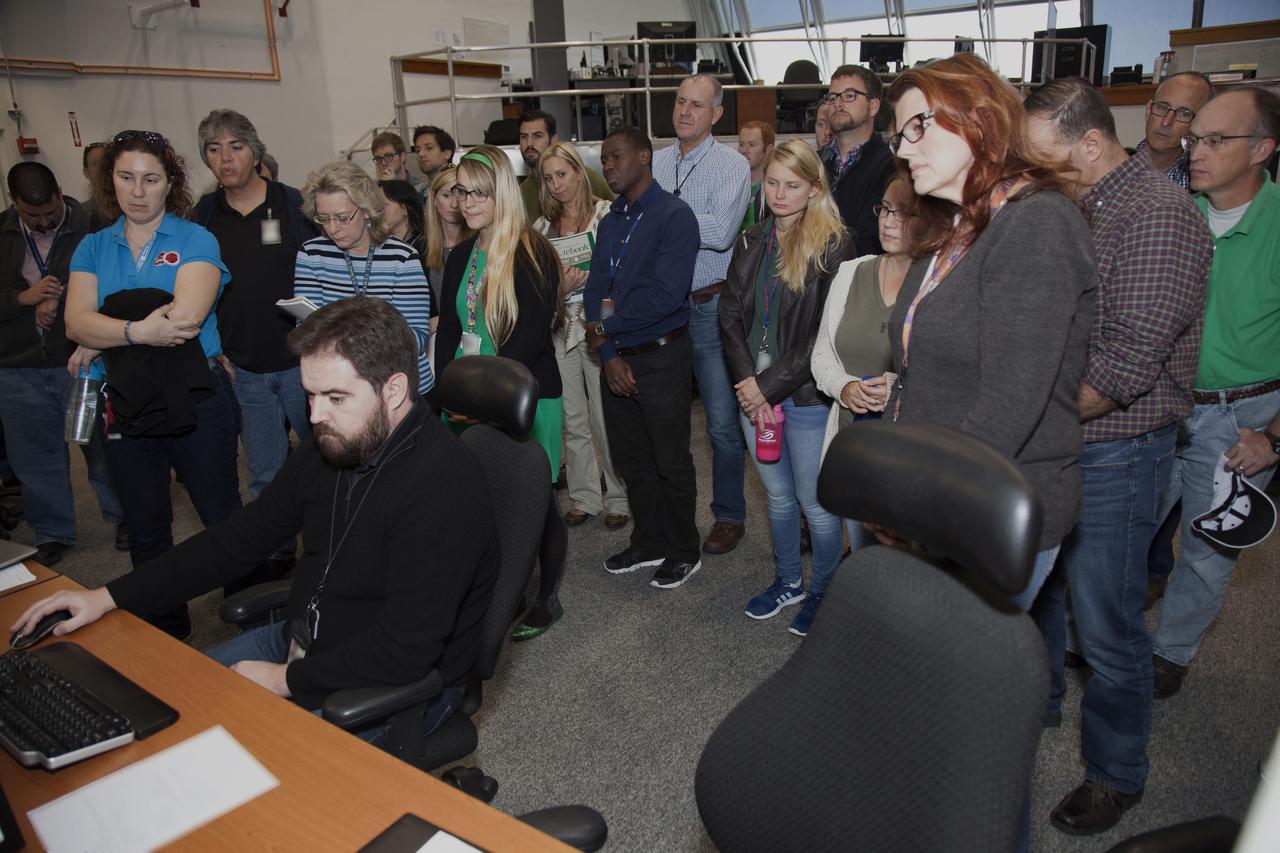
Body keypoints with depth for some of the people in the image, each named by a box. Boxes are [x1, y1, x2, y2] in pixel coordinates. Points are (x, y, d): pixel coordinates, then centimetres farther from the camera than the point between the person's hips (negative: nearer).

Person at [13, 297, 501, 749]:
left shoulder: (442, 485, -29)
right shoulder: (330, 447, 0)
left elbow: (404, 651, -30)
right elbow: (241, 539, 8)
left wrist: (286, 680, -18)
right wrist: (110, 597, 2)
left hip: (392, 687, -8)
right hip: (301, 644, 8)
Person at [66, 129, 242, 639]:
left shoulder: (195, 240, -1)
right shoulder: (93, 248, 10)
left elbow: (187, 316, -18)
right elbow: (76, 322, -5)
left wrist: (102, 342, -12)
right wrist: (138, 332, -24)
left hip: (195, 400, -4)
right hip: (125, 405, 5)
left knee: (223, 518, 2)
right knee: (145, 530, 15)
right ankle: (166, 635, 32)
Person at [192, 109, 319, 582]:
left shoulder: (296, 204, -2)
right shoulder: (203, 215, 7)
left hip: (302, 361, -2)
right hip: (242, 370, 3)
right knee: (265, 473, 12)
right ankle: (278, 555, 27)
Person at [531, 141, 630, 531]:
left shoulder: (606, 214, -1)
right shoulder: (543, 226, 12)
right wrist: (560, 288, -8)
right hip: (559, 329, 4)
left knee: (607, 420, 0)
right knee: (572, 420, 10)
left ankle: (618, 499, 15)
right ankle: (584, 498, 23)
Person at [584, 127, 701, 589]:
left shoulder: (675, 216, -11)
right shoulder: (610, 221, 12)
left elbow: (666, 294, -22)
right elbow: (596, 290, 6)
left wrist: (607, 328, -13)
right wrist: (608, 354, -8)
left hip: (661, 356, -7)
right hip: (615, 358, 7)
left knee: (671, 461, 4)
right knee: (631, 459, 15)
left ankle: (683, 552, 21)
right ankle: (648, 543, 32)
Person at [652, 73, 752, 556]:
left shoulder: (731, 165, -5)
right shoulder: (655, 163, 12)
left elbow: (721, 232, -19)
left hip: (710, 306, -5)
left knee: (722, 421, 2)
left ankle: (729, 515, 18)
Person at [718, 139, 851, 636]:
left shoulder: (832, 246, -10)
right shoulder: (752, 242, 8)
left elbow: (826, 333, -15)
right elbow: (730, 314, 5)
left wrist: (770, 386, -15)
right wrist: (746, 380, -8)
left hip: (806, 395, -5)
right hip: (754, 390, 5)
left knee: (814, 502, 6)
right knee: (777, 494, 18)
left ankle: (823, 592, 27)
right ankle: (788, 581, 37)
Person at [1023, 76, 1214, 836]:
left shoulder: (1158, 213, -16)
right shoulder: (1070, 209, 11)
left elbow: (1131, 358, -24)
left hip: (1114, 455, -8)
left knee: (1107, 629, 6)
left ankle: (1117, 774, 27)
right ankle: (1036, 704, 45)